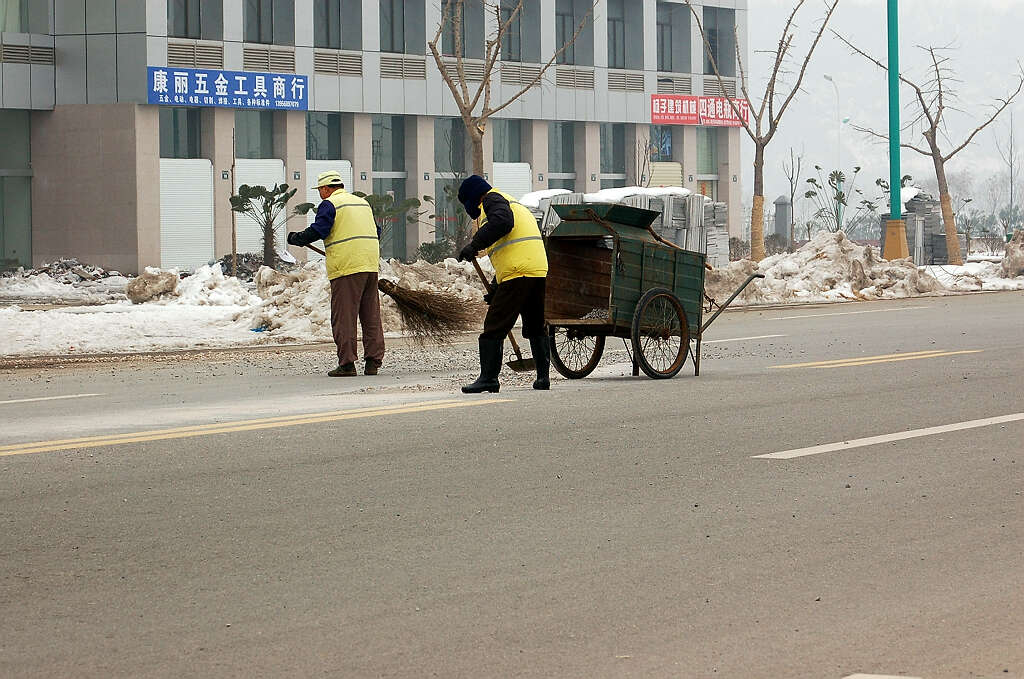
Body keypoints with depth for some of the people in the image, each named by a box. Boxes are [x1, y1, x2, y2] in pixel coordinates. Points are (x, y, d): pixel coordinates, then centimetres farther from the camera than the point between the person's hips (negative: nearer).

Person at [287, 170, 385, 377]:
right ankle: (373, 362, 7)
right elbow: (375, 233, 25)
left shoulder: (329, 205, -3)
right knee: (371, 316, 9)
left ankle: (347, 363, -8)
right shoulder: (363, 203, 21)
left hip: (346, 267, -7)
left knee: (343, 317, -4)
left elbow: (317, 231, -12)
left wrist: (296, 239, 4)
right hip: (371, 266, 7)